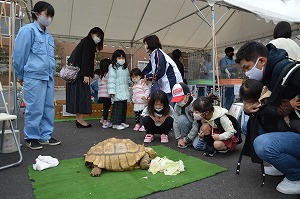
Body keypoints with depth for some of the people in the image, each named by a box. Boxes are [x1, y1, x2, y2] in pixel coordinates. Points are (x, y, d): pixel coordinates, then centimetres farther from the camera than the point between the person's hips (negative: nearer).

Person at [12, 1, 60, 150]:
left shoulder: (48, 35, 17)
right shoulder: (28, 30, -4)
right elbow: (19, 54, -3)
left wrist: (51, 73, 17)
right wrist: (20, 75, 3)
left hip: (48, 77, 7)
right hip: (34, 77, -7)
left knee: (48, 107, 8)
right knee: (35, 109, -2)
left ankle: (46, 136, 19)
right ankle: (31, 138, 13)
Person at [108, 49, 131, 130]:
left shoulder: (125, 68, 16)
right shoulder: (113, 68, -7)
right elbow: (111, 80, -14)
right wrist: (112, 91, -19)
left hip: (125, 92, 8)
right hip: (118, 93, -8)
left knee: (124, 107, 11)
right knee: (118, 107, -8)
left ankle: (122, 121, 22)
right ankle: (116, 123, 1)